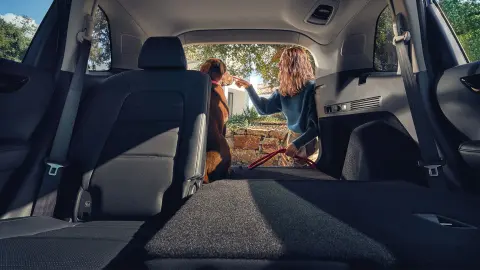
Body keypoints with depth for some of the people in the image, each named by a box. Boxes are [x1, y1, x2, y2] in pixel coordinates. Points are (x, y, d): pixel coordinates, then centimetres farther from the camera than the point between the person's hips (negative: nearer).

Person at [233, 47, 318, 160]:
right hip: (294, 139, 7)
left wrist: (297, 144, -30)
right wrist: (248, 86, 3)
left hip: (309, 141, -6)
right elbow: (263, 108, 9)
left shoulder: (312, 88, -19)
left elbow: (317, 125, -21)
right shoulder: (283, 91, 1)